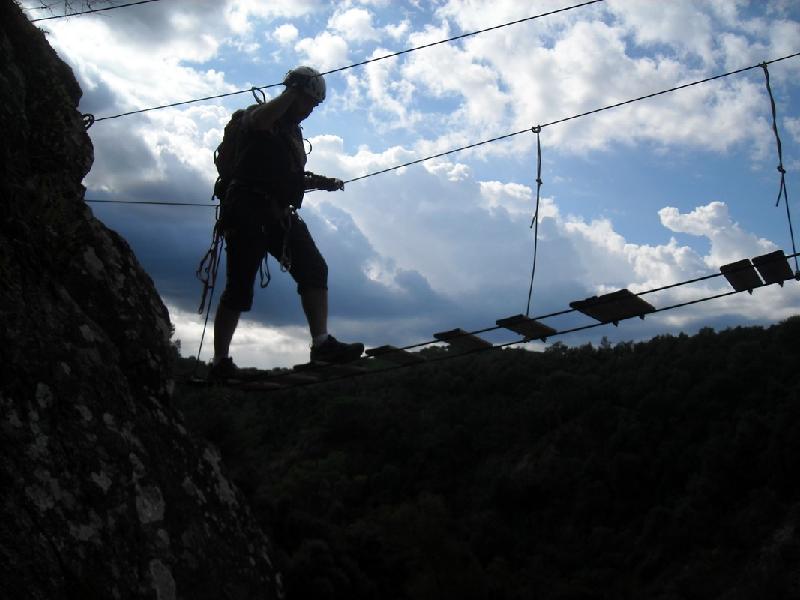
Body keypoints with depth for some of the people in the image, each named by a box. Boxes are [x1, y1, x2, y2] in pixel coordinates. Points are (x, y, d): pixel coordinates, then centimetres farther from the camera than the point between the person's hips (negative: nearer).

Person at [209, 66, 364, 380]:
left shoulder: (293, 132, 25)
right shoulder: (259, 113, 2)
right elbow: (259, 121, -25)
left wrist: (319, 182, 15)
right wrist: (291, 92, -14)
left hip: (280, 214, 8)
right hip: (249, 210, -7)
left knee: (314, 269, -11)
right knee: (240, 286, -8)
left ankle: (321, 343, -18)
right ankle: (220, 361, -2)